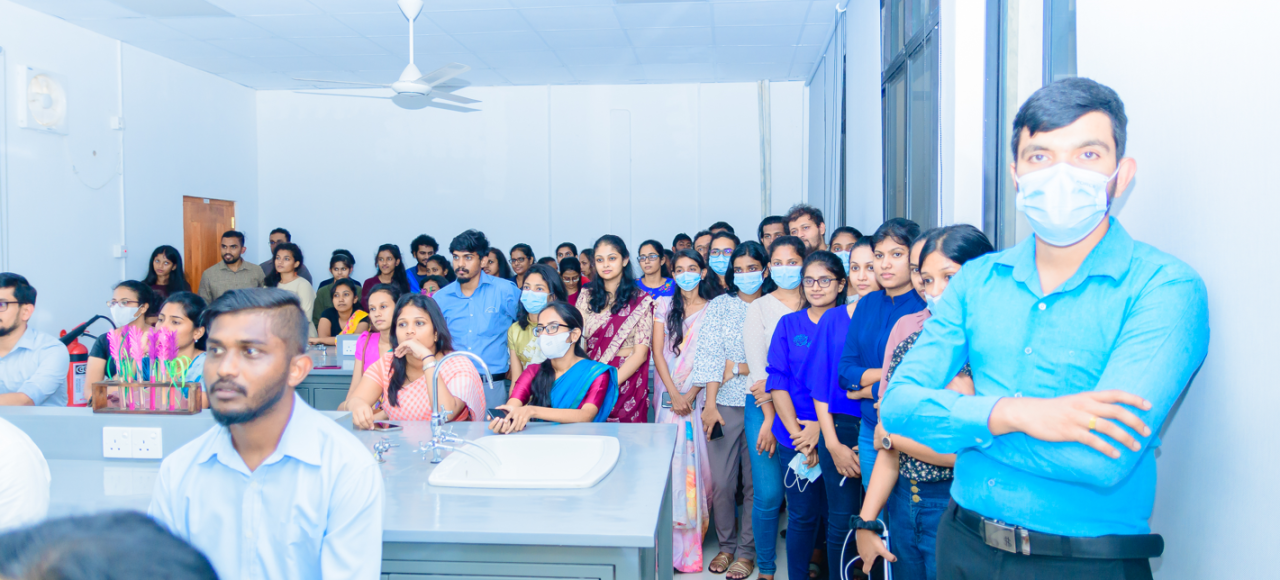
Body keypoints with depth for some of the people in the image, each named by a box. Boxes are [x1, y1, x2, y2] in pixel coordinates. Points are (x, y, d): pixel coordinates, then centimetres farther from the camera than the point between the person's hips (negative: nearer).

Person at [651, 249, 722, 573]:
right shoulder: (664, 306, 9)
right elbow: (658, 353, 2)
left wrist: (690, 395, -11)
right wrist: (674, 395, -8)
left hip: (701, 397, -2)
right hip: (670, 397, 2)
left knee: (697, 463, -3)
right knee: (670, 464, 0)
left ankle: (697, 541, 6)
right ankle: (674, 545, 7)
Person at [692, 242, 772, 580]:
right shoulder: (719, 306, 7)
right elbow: (710, 357, -1)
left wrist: (738, 368, -7)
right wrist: (710, 404, -9)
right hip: (725, 405, 1)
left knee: (756, 482, 4)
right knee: (721, 482, 2)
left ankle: (746, 551, 17)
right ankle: (726, 544, 21)